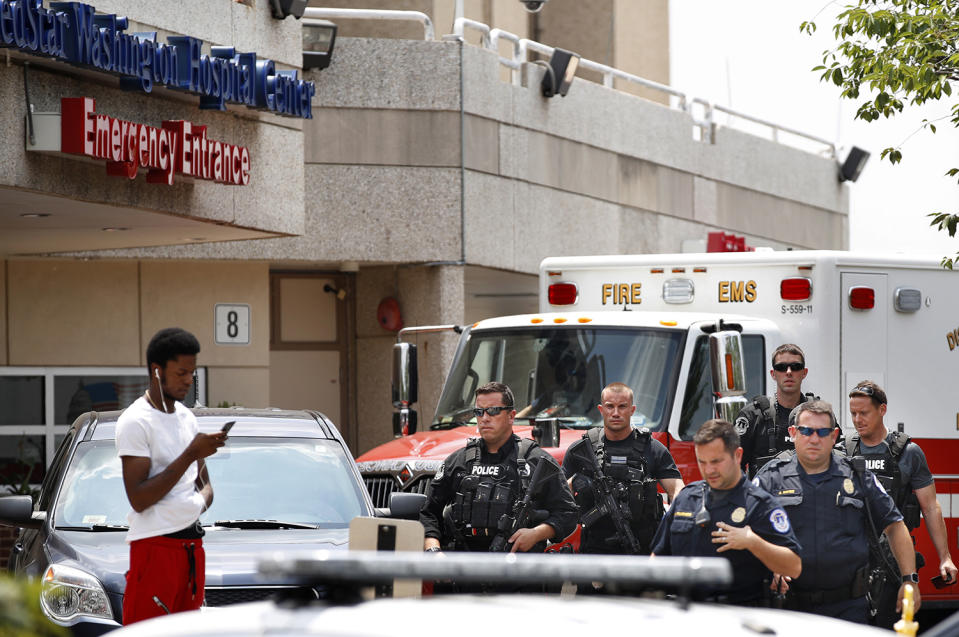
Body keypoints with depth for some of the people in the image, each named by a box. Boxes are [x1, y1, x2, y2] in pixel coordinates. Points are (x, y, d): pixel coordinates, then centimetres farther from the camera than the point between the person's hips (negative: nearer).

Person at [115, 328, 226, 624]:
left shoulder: (186, 417, 16)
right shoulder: (135, 422, -9)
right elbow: (139, 498, -17)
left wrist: (200, 500, 0)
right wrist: (190, 454, -18)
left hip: (192, 543, 8)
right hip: (154, 545, -8)